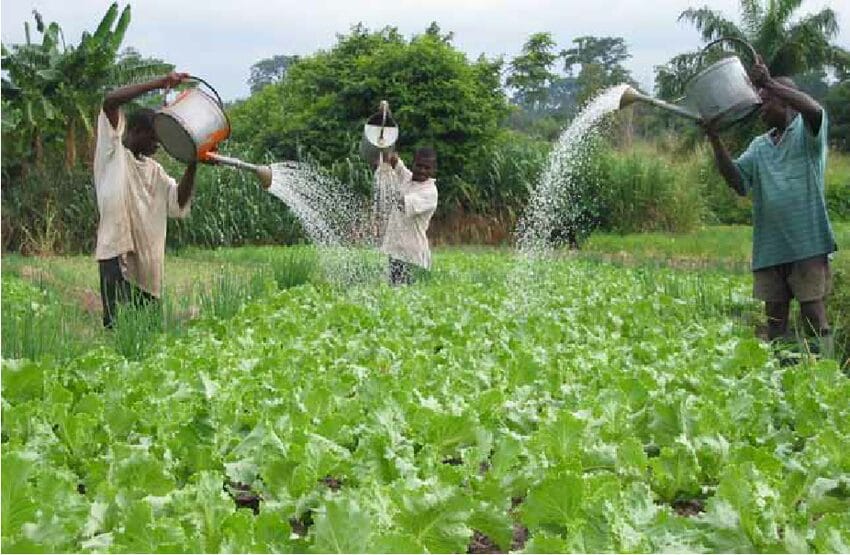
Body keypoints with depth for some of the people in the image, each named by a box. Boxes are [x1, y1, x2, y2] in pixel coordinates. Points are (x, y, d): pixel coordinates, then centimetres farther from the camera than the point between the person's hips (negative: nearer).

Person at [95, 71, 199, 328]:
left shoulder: (153, 169, 20)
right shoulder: (113, 152, 1)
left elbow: (178, 202, 10)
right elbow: (110, 101, -12)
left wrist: (192, 165, -2)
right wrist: (160, 83, -13)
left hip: (147, 260, 7)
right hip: (117, 255, -7)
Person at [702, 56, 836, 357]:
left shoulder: (807, 131, 3)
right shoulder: (759, 146, 17)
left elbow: (813, 108, -21)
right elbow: (737, 179, 2)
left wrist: (768, 82, -24)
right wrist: (716, 142, -9)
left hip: (807, 244, -5)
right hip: (770, 248, 6)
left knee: (814, 315, -5)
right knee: (775, 318, 9)